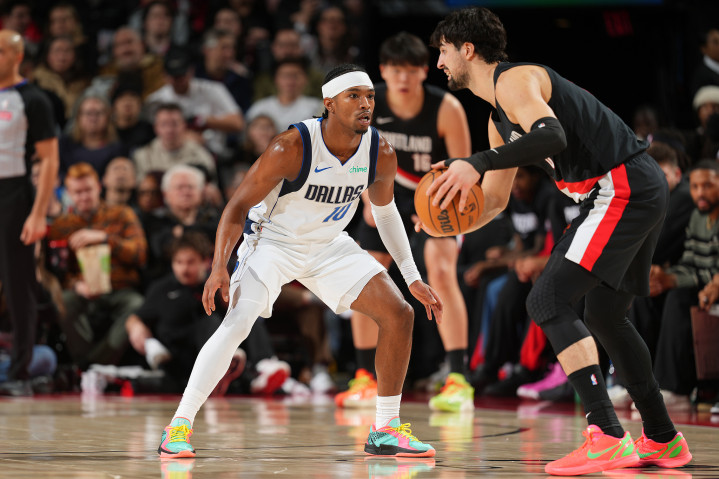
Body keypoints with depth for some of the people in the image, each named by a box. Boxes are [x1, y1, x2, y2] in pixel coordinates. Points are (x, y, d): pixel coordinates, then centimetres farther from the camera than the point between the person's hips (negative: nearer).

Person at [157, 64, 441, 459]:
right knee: (236, 325, -25)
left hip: (329, 245, 5)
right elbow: (238, 207, -22)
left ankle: (386, 430, 6)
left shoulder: (381, 153, -13)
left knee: (399, 314, -6)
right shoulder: (291, 148, -29)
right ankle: (179, 427, -15)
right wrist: (219, 268, -34)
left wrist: (413, 278, 7)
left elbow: (385, 210, 7)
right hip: (272, 242, -5)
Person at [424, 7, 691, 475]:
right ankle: (663, 440, 29)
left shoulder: (514, 80, -10)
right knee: (604, 314, 21)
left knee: (548, 301, -14)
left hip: (625, 188, -11)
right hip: (640, 190, 11)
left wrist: (476, 163, -33)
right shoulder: (500, 117, 22)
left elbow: (552, 136, -30)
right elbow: (494, 201, 26)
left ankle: (607, 437, -22)